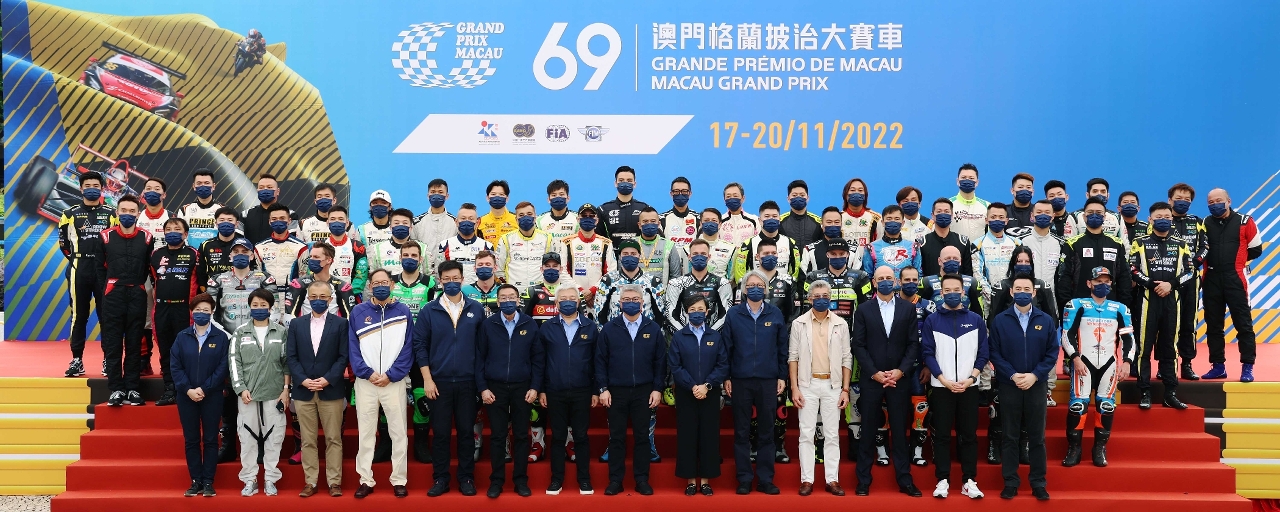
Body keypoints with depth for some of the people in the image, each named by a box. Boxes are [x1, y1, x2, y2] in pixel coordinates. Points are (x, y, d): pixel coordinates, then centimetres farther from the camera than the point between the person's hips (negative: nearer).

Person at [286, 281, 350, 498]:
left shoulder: (340, 323, 3)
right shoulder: (296, 324, 10)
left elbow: (343, 356, -2)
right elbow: (291, 356, 5)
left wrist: (328, 379, -14)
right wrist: (303, 380, -10)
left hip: (331, 390, -2)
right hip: (303, 390, 2)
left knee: (333, 439, 2)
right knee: (307, 440, 6)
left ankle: (334, 482, 7)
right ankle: (310, 482, 12)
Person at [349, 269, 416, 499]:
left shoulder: (403, 312, 2)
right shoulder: (358, 312, 4)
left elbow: (407, 348, -1)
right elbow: (353, 348, 1)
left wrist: (390, 375, -10)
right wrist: (368, 373, -10)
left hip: (394, 381, 0)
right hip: (365, 382, 1)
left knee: (398, 433, 3)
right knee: (366, 433, 6)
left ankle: (399, 480, 11)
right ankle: (366, 480, 14)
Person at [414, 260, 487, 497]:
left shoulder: (476, 309, 3)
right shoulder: (429, 311, 0)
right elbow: (420, 344, -1)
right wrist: (427, 379, -6)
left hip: (467, 382, 1)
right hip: (439, 382, 0)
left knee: (466, 432, 7)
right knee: (440, 433, 5)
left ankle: (466, 478, 17)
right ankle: (440, 479, 15)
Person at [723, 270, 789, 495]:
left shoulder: (775, 314, 3)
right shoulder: (733, 314, 2)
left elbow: (783, 348, 6)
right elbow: (726, 347, 2)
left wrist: (782, 376, 2)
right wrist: (726, 377, -2)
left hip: (768, 381, 0)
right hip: (740, 381, 0)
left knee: (767, 432, 6)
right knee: (741, 432, 6)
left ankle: (765, 479, 14)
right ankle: (744, 479, 13)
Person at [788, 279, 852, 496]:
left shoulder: (841, 324, 3)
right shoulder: (799, 323, 0)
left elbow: (846, 358, 4)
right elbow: (793, 357, 0)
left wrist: (845, 389, -1)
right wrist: (794, 388, -6)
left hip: (832, 385, 1)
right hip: (807, 384, -1)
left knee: (832, 435, 5)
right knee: (806, 433, 2)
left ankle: (832, 480, 11)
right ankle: (807, 480, 8)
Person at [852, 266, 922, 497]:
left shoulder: (908, 308, 6)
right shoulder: (863, 310, 3)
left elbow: (913, 343, 2)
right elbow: (859, 346, -1)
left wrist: (900, 371, -9)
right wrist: (875, 373, -10)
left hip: (898, 379, 1)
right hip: (871, 379, -1)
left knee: (900, 431, 5)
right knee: (868, 431, 4)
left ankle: (905, 480, 11)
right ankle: (864, 481, 10)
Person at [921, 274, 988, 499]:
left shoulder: (976, 320, 6)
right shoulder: (932, 321, 3)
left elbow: (983, 353, 4)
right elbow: (927, 353, -2)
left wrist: (970, 379, -9)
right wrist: (944, 380, -11)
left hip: (969, 387, 1)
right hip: (941, 387, -1)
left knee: (968, 435, 4)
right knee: (942, 435, 2)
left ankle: (969, 481, 10)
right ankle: (943, 480, 7)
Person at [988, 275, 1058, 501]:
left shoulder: (1046, 320, 3)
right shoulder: (1000, 320, 0)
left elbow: (1052, 353, 0)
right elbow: (993, 353, -3)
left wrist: (1035, 375, -12)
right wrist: (1012, 375, -14)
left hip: (1037, 385, 1)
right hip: (1008, 386, -1)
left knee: (1037, 437, 6)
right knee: (1010, 436, 5)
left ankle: (1038, 483, 14)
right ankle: (1010, 482, 12)